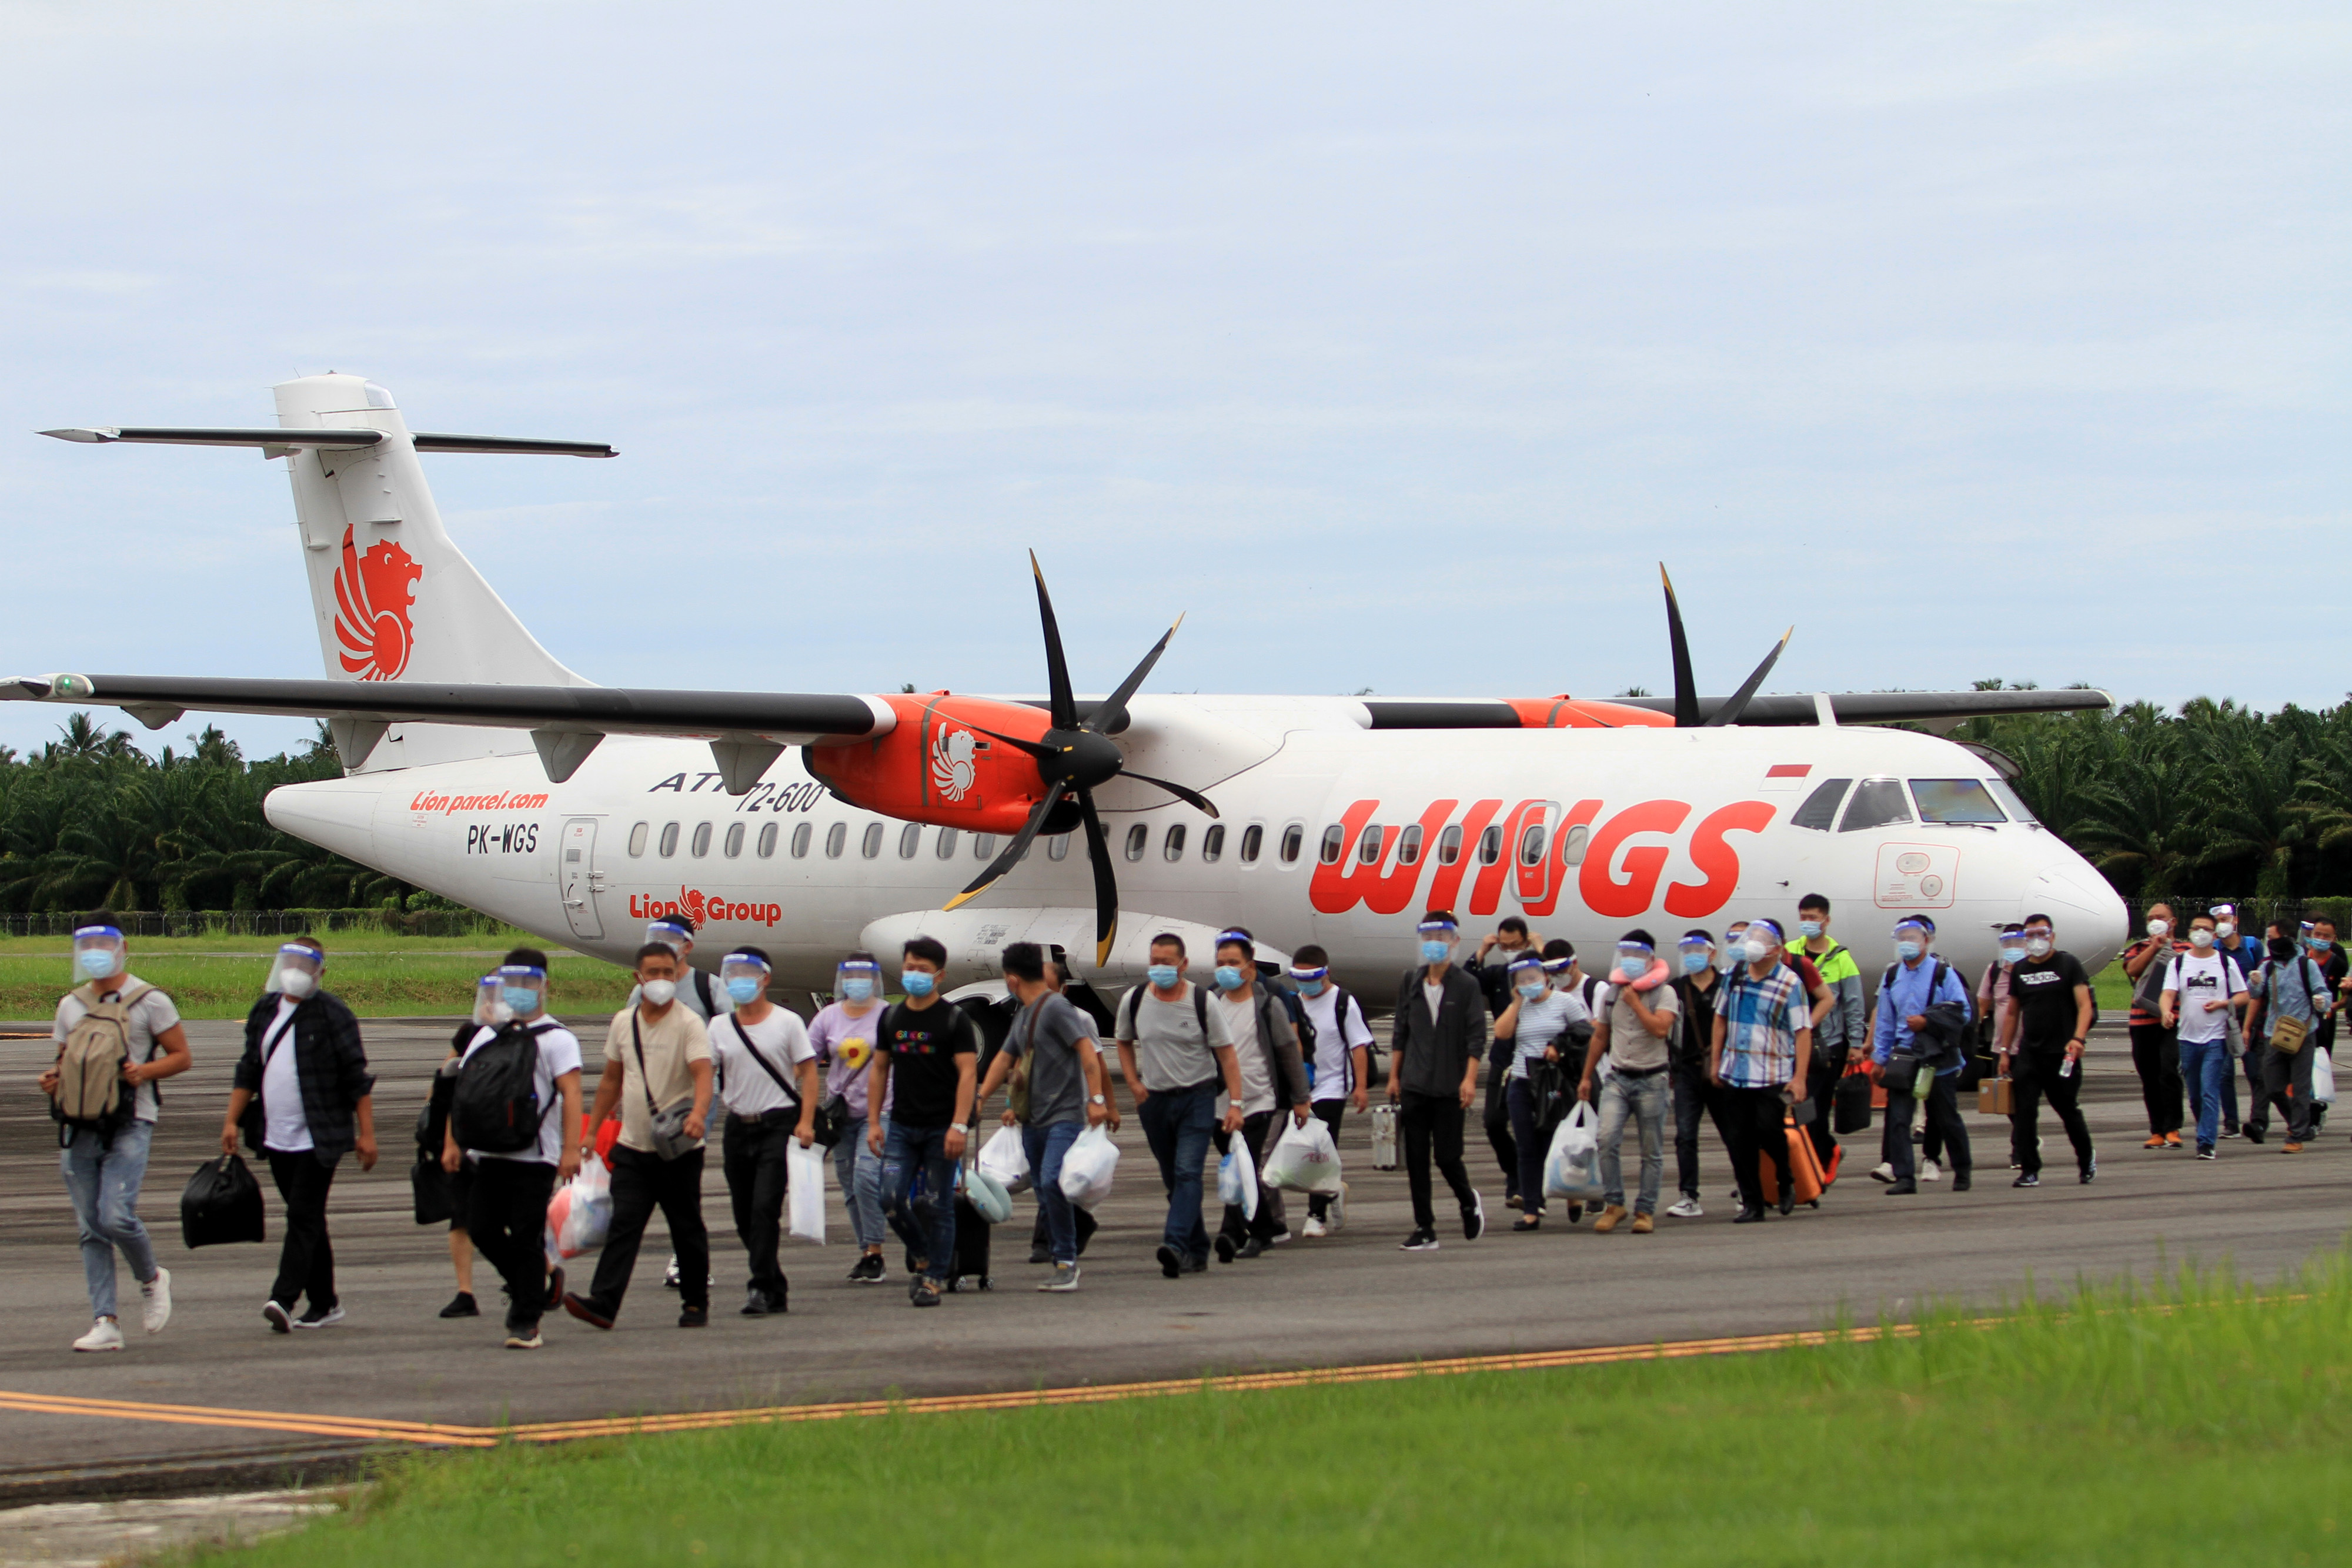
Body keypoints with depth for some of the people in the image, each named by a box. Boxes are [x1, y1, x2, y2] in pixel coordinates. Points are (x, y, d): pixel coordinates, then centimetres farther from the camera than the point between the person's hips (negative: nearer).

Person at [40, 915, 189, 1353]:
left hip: (129, 1124, -5)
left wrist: (145, 1071, -16)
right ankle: (105, 1323, 4)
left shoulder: (150, 1001, -1)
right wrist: (53, 1082, 1)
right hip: (80, 1128, 5)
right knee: (91, 1230, 2)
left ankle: (152, 1279, 11)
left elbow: (181, 1056, 1)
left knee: (116, 1217, -18)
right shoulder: (71, 1005, 15)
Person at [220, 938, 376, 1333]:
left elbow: (357, 1077, -8)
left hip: (319, 1138, -7)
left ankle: (284, 1299, -22)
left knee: (303, 1219, -13)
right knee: (308, 1221, 12)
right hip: (277, 1138, 7)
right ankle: (324, 1304, 19)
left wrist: (366, 1133, -11)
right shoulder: (265, 1010, 12)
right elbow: (249, 1070, 18)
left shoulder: (332, 1014, -7)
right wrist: (232, 1120, 11)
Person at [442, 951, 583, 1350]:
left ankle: (526, 1321, 0)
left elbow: (570, 1093, -10)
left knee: (526, 1239, -6)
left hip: (535, 1156, -6)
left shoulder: (556, 1039, -1)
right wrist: (452, 1142, 11)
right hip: (488, 1153, 6)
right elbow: (463, 1090, 18)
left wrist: (571, 1149, -19)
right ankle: (539, 1283, 25)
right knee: (482, 1229, 3)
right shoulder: (486, 1037, 17)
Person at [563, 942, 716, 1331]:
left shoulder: (688, 1024, -9)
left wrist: (698, 1114, -42)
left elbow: (703, 1073, -23)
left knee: (687, 1230, 6)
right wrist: (591, 1130, 18)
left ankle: (695, 1304, 19)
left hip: (679, 1149, -4)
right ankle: (603, 1303, -17)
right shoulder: (623, 1023, 9)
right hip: (633, 1147, 4)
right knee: (623, 1225, -7)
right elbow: (611, 1080, 19)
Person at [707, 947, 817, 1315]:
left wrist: (805, 1122, -12)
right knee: (745, 1216, 8)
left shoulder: (787, 1022, 0)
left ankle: (761, 1288, -17)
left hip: (778, 1124, -5)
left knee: (765, 1208, -16)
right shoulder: (720, 1027, 9)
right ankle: (776, 1289, 20)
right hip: (738, 1127, 5)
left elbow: (808, 1072, -1)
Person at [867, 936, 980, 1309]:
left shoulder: (954, 1019, -4)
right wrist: (873, 1122, 7)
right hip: (902, 1125, 4)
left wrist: (959, 1126, -20)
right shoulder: (891, 1017, 11)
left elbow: (967, 1073, -10)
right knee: (892, 1197, -8)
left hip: (941, 1128, -4)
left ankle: (936, 1278, 5)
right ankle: (924, 1258, 14)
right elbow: (879, 1069, 15)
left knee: (936, 1205, -3)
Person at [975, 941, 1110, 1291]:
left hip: (1065, 1115, -9)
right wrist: (981, 1097, 16)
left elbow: (1087, 1051, -17)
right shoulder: (1024, 1015, 17)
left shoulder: (1057, 1007, -10)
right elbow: (1005, 1058, 24)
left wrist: (1096, 1098, -23)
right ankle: (1064, 1267, 13)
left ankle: (1067, 1261, -16)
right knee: (1044, 1196, 7)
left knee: (1052, 1182, -23)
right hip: (1033, 1119, 9)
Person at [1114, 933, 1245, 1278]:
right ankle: (1197, 1250, 18)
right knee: (1172, 1180, 9)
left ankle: (1175, 1243, -29)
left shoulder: (1202, 1002, -8)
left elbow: (1226, 1054, -6)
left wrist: (1235, 1103, -14)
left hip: (1197, 1097, -4)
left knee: (1188, 1172, -18)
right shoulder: (1133, 1001, 1)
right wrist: (1134, 1084, 5)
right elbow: (1123, 1042, 19)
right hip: (1154, 1100, 4)